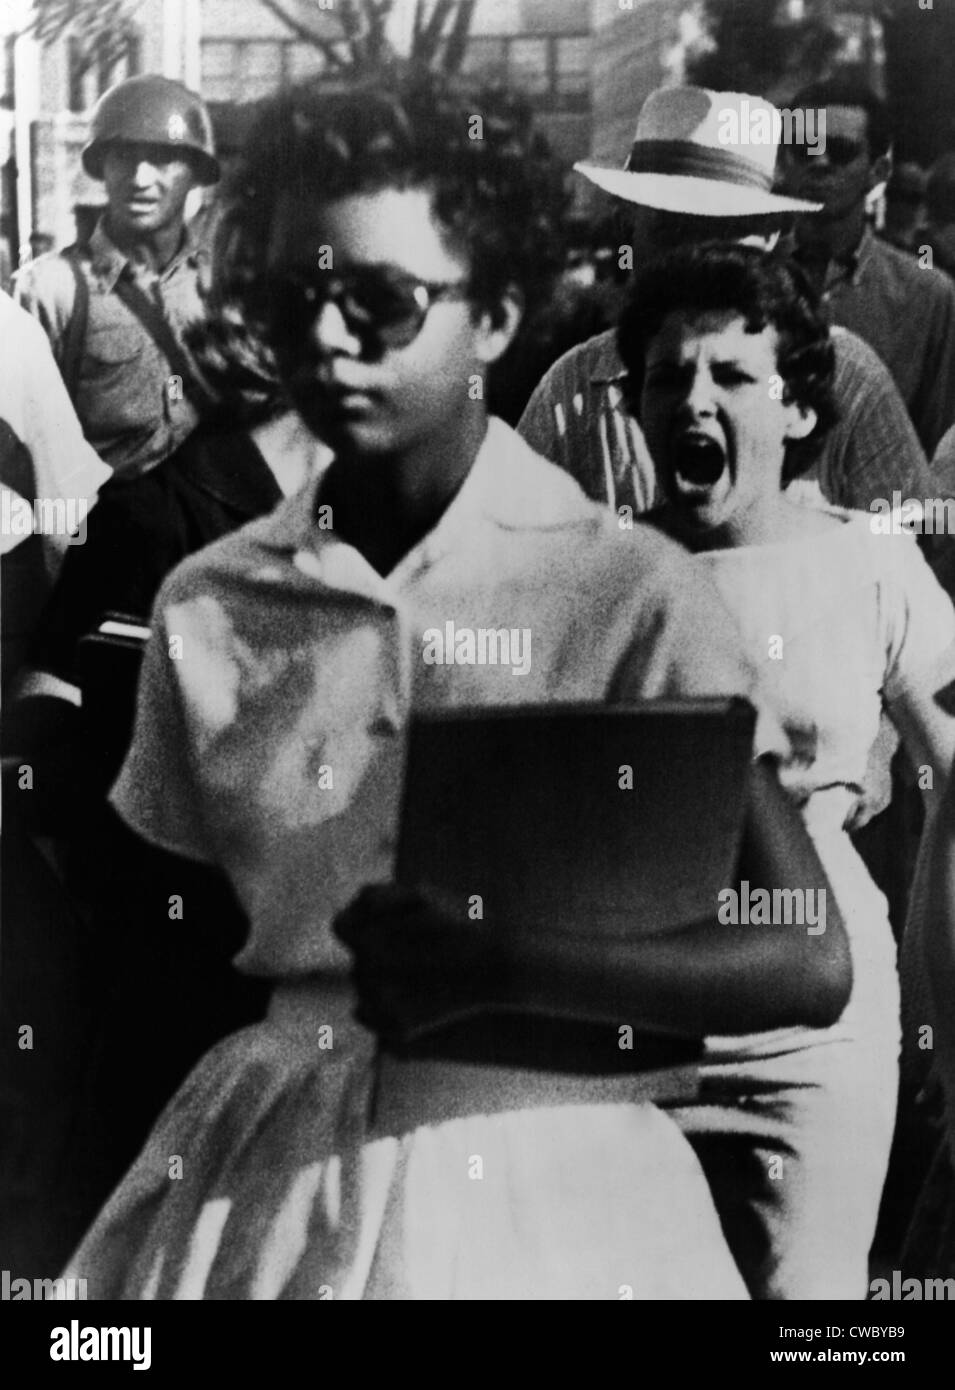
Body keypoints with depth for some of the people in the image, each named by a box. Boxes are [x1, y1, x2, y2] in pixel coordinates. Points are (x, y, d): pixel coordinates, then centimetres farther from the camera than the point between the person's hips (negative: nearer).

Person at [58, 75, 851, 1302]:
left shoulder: (628, 591, -10)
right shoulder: (208, 604, 1)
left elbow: (808, 963, -13)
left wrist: (503, 968, -22)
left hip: (542, 1168, -2)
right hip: (264, 1162, 3)